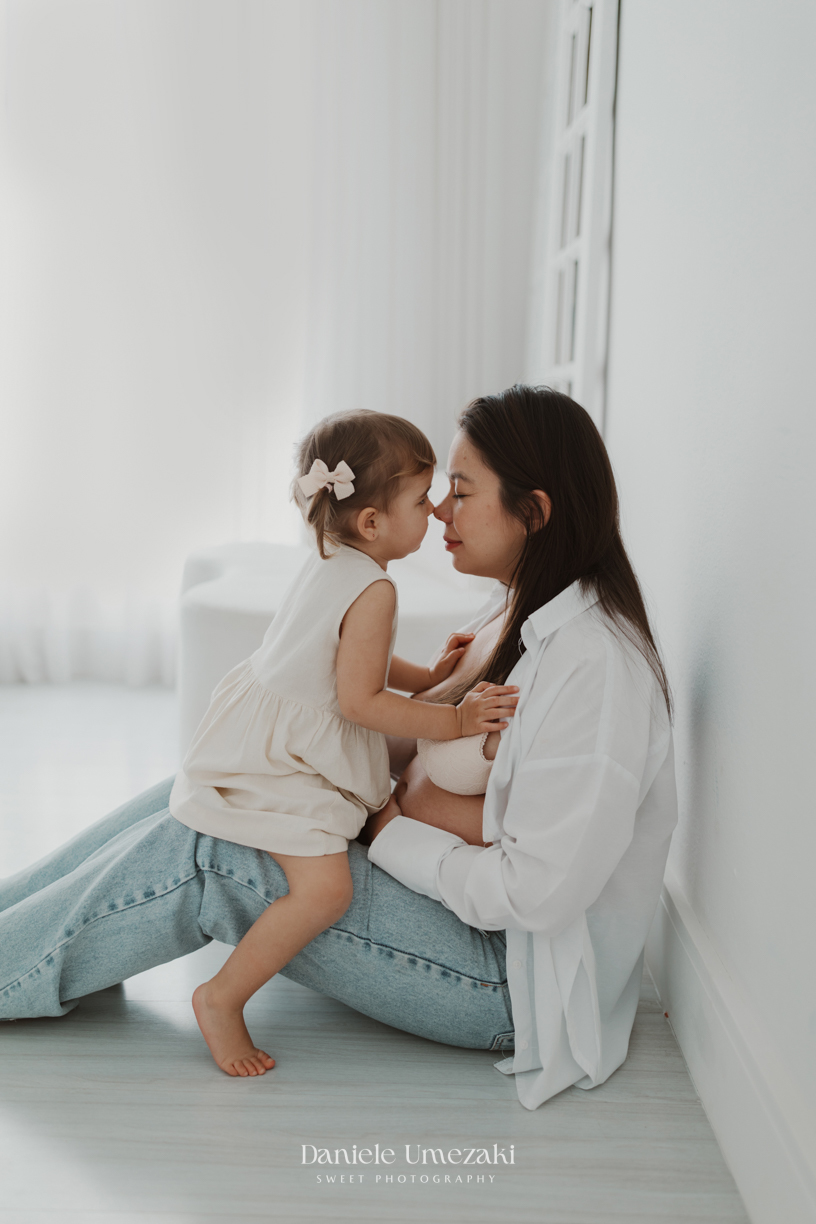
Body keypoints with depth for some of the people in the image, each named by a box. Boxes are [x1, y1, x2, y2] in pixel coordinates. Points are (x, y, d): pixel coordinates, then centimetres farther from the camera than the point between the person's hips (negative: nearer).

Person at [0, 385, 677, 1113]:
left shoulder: (594, 663, -25)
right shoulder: (519, 610, 6)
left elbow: (536, 890, -27)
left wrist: (393, 838, -15)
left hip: (508, 974, -9)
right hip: (449, 890, 9)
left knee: (199, 854, -15)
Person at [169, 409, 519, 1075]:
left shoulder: (329, 564, 9)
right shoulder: (373, 589, -22)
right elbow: (360, 701, -23)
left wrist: (428, 676, 17)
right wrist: (453, 721, -20)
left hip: (273, 740, 11)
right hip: (279, 764, -11)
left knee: (378, 812, 29)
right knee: (325, 887, -23)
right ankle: (223, 997, -6)